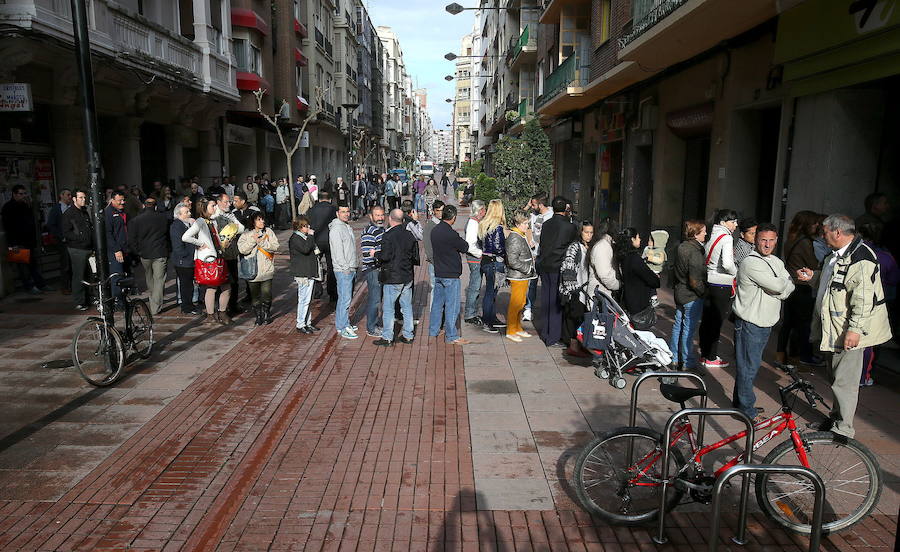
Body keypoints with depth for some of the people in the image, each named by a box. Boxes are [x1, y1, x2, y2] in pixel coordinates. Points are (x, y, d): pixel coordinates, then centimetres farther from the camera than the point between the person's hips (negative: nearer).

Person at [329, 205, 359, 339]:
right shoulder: (336, 229, -14)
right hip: (343, 270, -9)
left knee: (345, 298, 15)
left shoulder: (347, 227, 17)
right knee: (345, 299, -7)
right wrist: (345, 268, -17)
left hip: (350, 269, 9)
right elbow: (338, 251, -18)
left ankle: (344, 324, 23)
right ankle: (343, 328, -2)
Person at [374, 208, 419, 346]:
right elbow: (416, 256, 9)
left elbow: (385, 256, -20)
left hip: (392, 278, -6)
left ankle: (387, 338, 7)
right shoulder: (410, 235, 5)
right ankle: (408, 335, 20)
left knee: (388, 308, 3)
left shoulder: (388, 235, -14)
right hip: (407, 277, 6)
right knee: (407, 306, 13)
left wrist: (376, 254, -1)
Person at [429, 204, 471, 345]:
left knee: (437, 302, 17)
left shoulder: (435, 231, 5)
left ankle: (433, 330, 27)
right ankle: (451, 336, 3)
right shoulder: (451, 234, -20)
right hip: (450, 275, -8)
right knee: (452, 306, -2)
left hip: (438, 272, 8)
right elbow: (465, 247, -9)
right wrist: (461, 241, 11)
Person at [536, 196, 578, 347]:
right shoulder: (569, 227, -11)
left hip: (544, 266, 6)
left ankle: (545, 333, 25)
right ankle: (553, 338, 2)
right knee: (556, 302, -1)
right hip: (558, 267, -6)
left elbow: (541, 245, 10)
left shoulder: (546, 224, 5)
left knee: (546, 300, 14)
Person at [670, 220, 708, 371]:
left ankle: (674, 358, 27)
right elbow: (695, 281, -23)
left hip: (680, 293, 9)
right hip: (692, 296, -9)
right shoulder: (695, 252, -22)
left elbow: (674, 271, 14)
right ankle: (688, 363, 11)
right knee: (688, 330, 1)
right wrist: (703, 292, -8)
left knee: (678, 325, 16)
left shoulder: (681, 247, 4)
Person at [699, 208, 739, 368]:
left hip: (708, 282, 7)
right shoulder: (726, 238, -14)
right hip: (722, 285, -7)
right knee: (717, 321, 2)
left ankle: (704, 355, 23)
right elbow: (727, 263, -24)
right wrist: (736, 272, -6)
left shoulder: (711, 236, 8)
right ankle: (711, 358, 9)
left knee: (706, 319, 13)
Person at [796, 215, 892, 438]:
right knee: (835, 376, 20)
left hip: (849, 330, -10)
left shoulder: (860, 258, -19)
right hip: (833, 328, 10)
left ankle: (844, 428, 7)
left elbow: (863, 297, -25)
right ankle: (836, 417, 33)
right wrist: (813, 277, 12)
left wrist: (855, 329, -27)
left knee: (844, 380, -3)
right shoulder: (836, 255, 13)